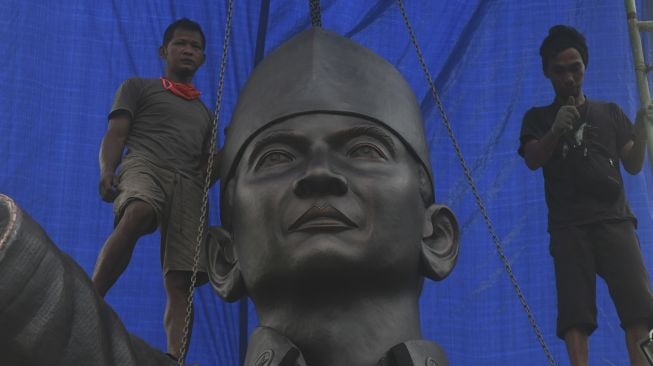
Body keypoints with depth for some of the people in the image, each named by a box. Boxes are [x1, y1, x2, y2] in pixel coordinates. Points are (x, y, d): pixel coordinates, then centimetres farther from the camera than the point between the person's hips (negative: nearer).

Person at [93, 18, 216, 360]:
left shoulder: (204, 113, 37)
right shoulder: (138, 87, 24)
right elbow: (116, 134, 9)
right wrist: (107, 171, -11)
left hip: (188, 182, 4)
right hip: (144, 164, -4)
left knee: (180, 281, -16)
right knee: (137, 214, -41)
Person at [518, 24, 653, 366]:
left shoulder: (609, 112, 20)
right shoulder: (539, 118, 17)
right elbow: (532, 160, -1)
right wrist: (556, 130, -20)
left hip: (613, 219, 1)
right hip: (568, 225, -1)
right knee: (574, 309, -12)